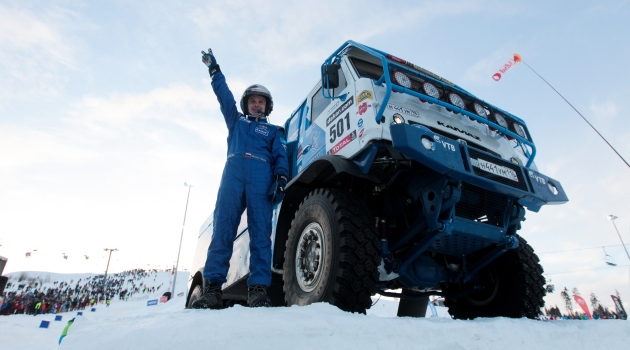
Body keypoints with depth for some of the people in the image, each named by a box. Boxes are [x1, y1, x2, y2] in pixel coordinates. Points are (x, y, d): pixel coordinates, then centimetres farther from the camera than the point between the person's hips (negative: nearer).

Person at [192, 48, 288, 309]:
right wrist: (214, 69, 29)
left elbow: (281, 156, 9)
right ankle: (212, 288, -12)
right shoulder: (236, 121, 32)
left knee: (260, 233, -11)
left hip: (261, 180, -1)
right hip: (232, 177, 2)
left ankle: (259, 289, -14)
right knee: (222, 230, -10)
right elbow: (224, 95, 28)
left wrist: (281, 179, -9)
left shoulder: (274, 131, 25)